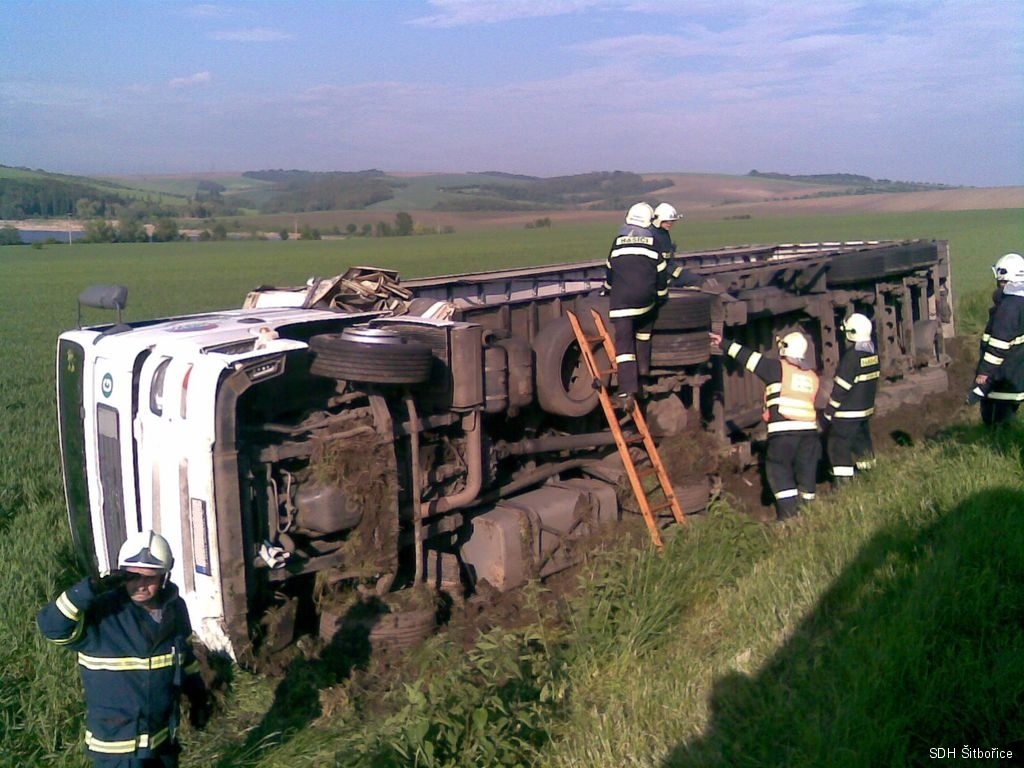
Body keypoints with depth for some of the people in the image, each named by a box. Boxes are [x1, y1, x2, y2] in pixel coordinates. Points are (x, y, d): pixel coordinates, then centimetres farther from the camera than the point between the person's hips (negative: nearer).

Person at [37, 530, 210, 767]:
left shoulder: (174, 609, -4)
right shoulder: (100, 613, -20)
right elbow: (51, 626, -34)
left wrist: (198, 697, 16)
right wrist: (92, 589, -42)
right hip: (117, 748, -5)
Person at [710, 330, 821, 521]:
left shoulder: (778, 368, -2)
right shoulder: (812, 377, 16)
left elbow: (749, 357, 0)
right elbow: (814, 404, 19)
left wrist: (725, 344, 6)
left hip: (783, 430, -6)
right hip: (808, 429, 6)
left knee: (777, 468, 3)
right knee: (806, 469, 14)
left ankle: (789, 511, -3)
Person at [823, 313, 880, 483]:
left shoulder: (851, 355, -22)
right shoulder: (872, 352, 3)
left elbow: (841, 386, -19)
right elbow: (871, 381, 13)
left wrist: (829, 410, -11)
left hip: (847, 412, -8)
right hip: (866, 409, 8)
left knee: (838, 445, -2)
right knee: (862, 441, 21)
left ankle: (842, 481, -3)